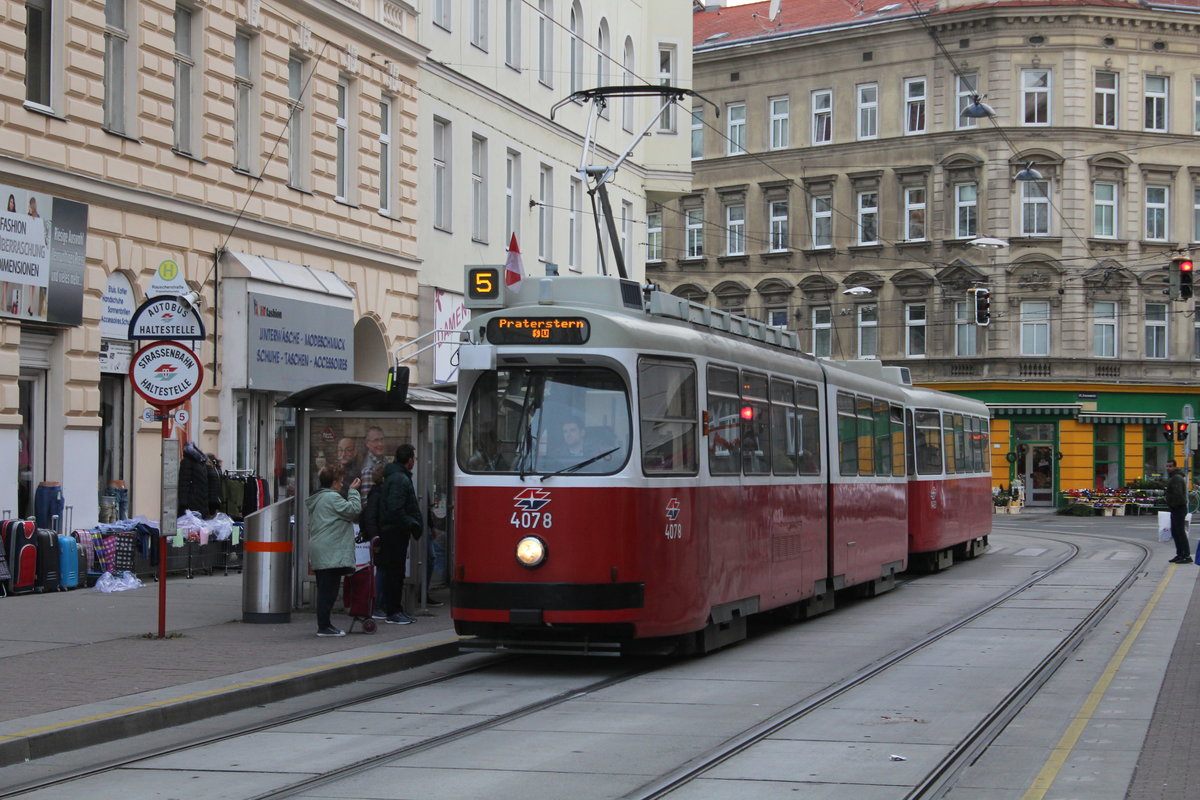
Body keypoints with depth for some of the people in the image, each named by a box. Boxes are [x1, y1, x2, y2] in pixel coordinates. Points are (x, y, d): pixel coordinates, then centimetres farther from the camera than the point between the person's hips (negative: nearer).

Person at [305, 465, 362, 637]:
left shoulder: (317, 499, 20)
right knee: (328, 591, -9)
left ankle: (324, 625, 17)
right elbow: (353, 510, -12)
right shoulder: (332, 497, -11)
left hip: (319, 554, 10)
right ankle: (324, 626, -9)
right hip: (331, 554, -10)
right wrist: (353, 491, -1)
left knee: (325, 590, 13)